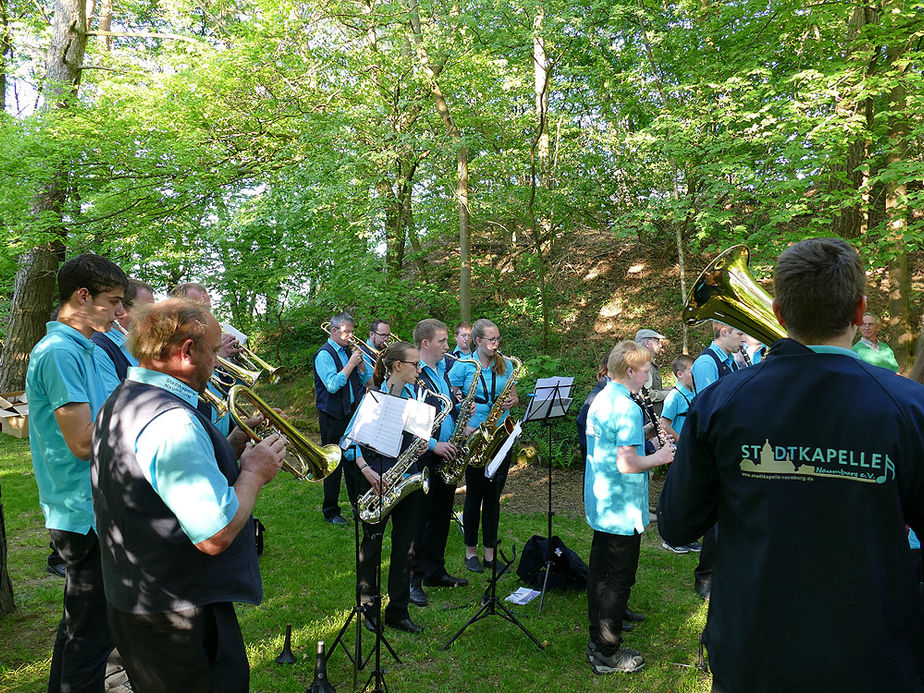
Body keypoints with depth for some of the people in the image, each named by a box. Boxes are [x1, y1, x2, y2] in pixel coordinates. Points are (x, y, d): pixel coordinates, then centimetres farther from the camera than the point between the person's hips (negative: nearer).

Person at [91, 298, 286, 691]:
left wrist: (234, 447, 6)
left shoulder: (119, 403, 8)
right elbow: (216, 536, -30)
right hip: (182, 616, -10)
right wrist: (254, 472, -15)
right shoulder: (171, 421, -27)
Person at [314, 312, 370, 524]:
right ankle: (331, 512, 11)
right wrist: (351, 363, -17)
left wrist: (360, 362, -5)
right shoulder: (324, 354, -10)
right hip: (333, 417, -7)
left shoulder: (348, 351, 11)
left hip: (352, 412, 7)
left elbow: (366, 379, 11)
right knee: (333, 464, 0)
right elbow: (333, 385, -21)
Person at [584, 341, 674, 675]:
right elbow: (627, 463, -26)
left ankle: (597, 643, 31)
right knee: (618, 580, 3)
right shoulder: (627, 408, -21)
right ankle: (608, 654, 16)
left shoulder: (600, 400, 8)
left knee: (600, 572, 17)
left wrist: (642, 434, 13)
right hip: (623, 511, -9)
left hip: (599, 506, 9)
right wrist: (659, 458, -10)